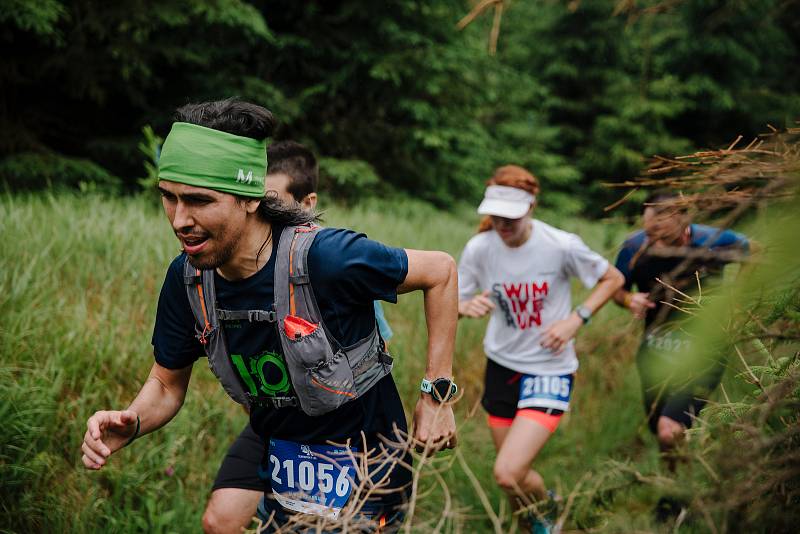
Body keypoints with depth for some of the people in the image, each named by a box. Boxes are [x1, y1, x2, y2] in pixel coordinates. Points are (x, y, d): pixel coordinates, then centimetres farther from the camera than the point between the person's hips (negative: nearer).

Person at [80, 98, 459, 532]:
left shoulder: (326, 257, -29)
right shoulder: (187, 278, -11)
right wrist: (129, 424, -20)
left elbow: (440, 270, -15)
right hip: (277, 459, 6)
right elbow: (167, 385, 3)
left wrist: (437, 395, -14)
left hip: (363, 469, -5)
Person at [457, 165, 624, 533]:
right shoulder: (479, 248, -11)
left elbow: (613, 279, -3)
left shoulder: (561, 246, -18)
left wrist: (576, 319, -15)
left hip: (549, 370, -4)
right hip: (501, 365, 4)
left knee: (508, 474, -16)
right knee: (516, 475, 14)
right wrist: (466, 307, -25)